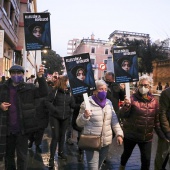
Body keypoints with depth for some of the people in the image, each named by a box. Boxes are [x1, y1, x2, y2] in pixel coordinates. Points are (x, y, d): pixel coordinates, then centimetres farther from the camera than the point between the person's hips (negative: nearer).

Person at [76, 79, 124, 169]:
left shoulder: (109, 103, 4)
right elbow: (79, 123, -7)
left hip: (106, 142, 5)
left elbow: (114, 120, 9)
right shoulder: (87, 103, -13)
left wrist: (119, 133, 1)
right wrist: (85, 116, -26)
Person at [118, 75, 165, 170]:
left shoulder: (154, 101, -1)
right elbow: (122, 115, -19)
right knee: (127, 153, 19)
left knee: (146, 159, 10)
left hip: (147, 137, 2)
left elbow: (157, 119, 7)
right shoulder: (132, 98, -13)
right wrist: (126, 106, -37)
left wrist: (162, 134, 7)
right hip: (131, 135, -2)